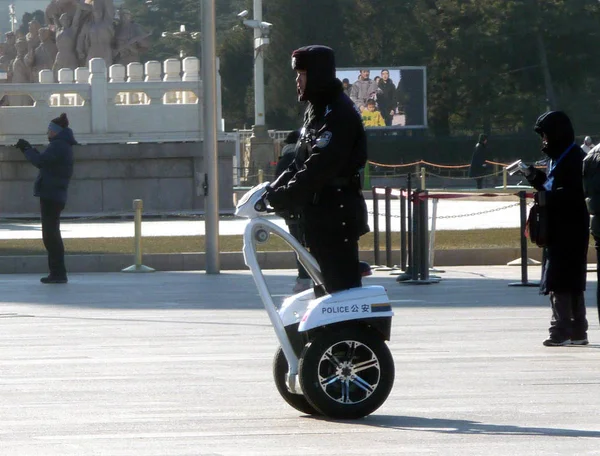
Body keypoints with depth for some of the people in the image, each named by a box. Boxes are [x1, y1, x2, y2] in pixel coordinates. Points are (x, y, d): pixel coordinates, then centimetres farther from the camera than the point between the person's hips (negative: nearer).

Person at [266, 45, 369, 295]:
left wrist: (279, 197, -24)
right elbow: (300, 163, 17)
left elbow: (318, 168, -25)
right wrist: (273, 189, 4)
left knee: (342, 285, -12)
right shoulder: (315, 110, 16)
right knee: (325, 286, 15)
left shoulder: (339, 114, -17)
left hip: (337, 215, -10)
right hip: (319, 214, 10)